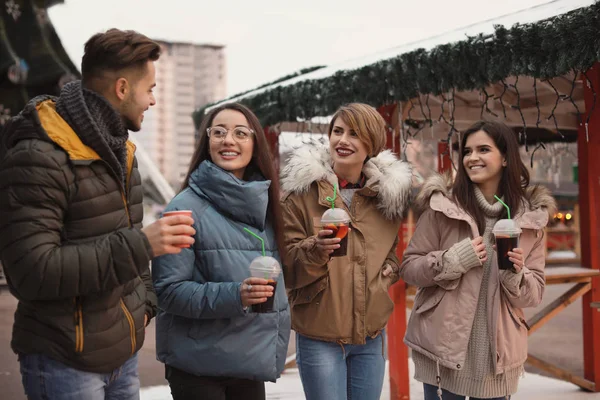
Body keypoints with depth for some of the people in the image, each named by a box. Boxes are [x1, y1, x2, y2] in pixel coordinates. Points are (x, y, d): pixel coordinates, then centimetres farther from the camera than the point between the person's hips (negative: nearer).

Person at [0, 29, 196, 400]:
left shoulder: (119, 150, 10)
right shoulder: (37, 158, -19)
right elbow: (33, 271, -25)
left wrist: (145, 301, 8)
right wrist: (141, 244, -27)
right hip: (65, 364, -8)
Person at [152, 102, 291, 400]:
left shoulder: (262, 205, 6)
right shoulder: (186, 208, -11)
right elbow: (168, 290, -15)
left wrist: (274, 342, 11)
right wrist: (234, 295, -26)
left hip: (252, 363, 6)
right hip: (198, 366, -5)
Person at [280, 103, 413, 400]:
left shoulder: (389, 190, 2)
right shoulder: (304, 188, -7)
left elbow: (399, 246, 20)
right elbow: (286, 262, -7)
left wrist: (390, 269, 0)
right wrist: (315, 249, -27)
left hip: (372, 334, 4)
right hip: (319, 334, -3)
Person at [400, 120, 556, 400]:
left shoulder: (530, 218, 1)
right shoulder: (442, 207, -6)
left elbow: (534, 294, 4)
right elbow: (408, 267, -3)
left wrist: (516, 276, -17)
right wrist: (452, 261, -18)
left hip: (498, 357, 2)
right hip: (443, 350, -2)